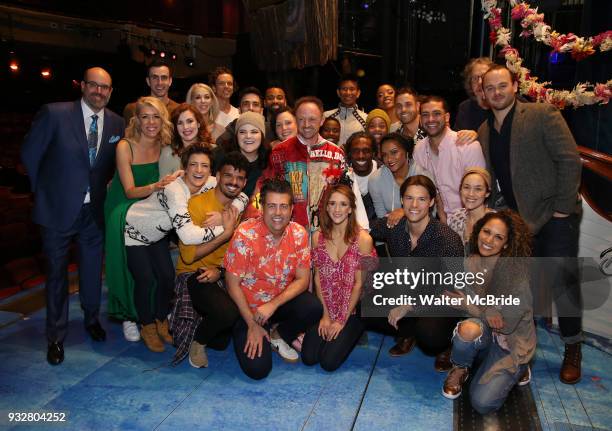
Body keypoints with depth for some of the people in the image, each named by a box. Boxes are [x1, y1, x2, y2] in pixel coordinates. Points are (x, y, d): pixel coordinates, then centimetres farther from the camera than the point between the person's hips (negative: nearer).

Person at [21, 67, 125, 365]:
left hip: (94, 210, 3)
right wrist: (44, 190, 2)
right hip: (58, 208, -3)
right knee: (57, 273, 10)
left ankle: (92, 319, 40)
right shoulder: (54, 113, -12)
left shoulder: (117, 123, -1)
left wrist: (99, 188, 5)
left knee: (92, 270, 16)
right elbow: (30, 154, -3)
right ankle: (56, 336, 27)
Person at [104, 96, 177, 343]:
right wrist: (155, 187, -38)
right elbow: (130, 191, -20)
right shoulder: (125, 147, -17)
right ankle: (129, 315, 9)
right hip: (124, 212, -3)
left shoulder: (164, 146, -5)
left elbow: (168, 182, 6)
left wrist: (170, 184, -17)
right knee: (128, 264, -10)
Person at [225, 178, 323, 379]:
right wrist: (252, 324, -13)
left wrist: (273, 304, -23)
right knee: (257, 369, -15)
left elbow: (302, 279, -8)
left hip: (282, 300, 3)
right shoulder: (246, 234, -21)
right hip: (249, 306, -3)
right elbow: (233, 283, -14)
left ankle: (278, 336, 5)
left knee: (313, 308, -27)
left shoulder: (299, 234, -10)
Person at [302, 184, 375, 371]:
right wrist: (325, 315, -3)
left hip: (352, 310, -3)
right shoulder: (317, 237, -2)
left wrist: (342, 320, -9)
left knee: (329, 362, -12)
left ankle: (351, 334, 16)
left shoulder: (363, 239, -14)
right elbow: (318, 277, 2)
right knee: (308, 357, -8)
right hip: (325, 308, 3)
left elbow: (359, 284, -11)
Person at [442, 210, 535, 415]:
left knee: (482, 403, -18)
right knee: (469, 328, -35)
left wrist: (468, 304, -15)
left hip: (510, 343, -3)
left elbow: (507, 323, -20)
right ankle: (460, 369, -1)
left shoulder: (517, 270, -18)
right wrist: (486, 312, -27)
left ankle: (515, 369, 13)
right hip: (484, 335, 3)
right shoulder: (472, 262, -3)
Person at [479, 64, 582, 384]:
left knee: (563, 280, 0)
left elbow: (570, 160, -10)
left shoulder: (543, 115, -6)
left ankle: (572, 350, 18)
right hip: (519, 219, 5)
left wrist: (562, 208, -14)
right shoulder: (484, 132, 9)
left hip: (555, 214, -4)